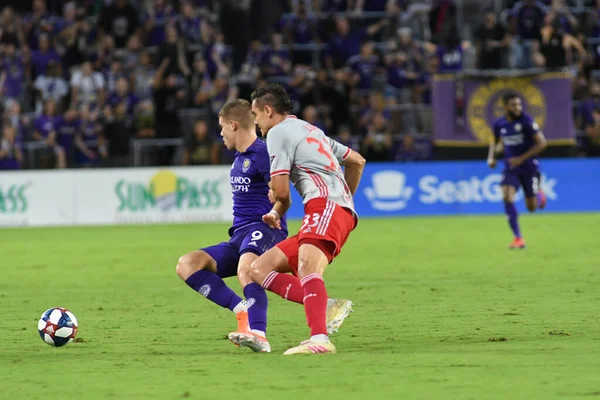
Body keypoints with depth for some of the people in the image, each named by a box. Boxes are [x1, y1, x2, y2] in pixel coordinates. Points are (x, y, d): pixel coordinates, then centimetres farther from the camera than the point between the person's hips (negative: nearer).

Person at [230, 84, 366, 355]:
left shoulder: (278, 132, 3)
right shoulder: (310, 130, 31)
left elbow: (281, 192, -1)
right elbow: (357, 161, 36)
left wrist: (278, 212, 22)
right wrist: (346, 197, 45)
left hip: (325, 204, -9)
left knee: (307, 270, -32)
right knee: (259, 269, 3)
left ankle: (320, 339, -54)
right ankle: (324, 307, -18)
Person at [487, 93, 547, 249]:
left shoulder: (526, 121, -15)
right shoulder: (499, 124, -1)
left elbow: (541, 143, -15)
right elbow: (496, 141, 20)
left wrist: (522, 158, -20)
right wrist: (491, 157, 1)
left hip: (529, 167, -3)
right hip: (511, 168, 3)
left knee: (532, 207, 2)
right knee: (507, 197, -22)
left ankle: (539, 194, 42)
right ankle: (518, 238, -14)